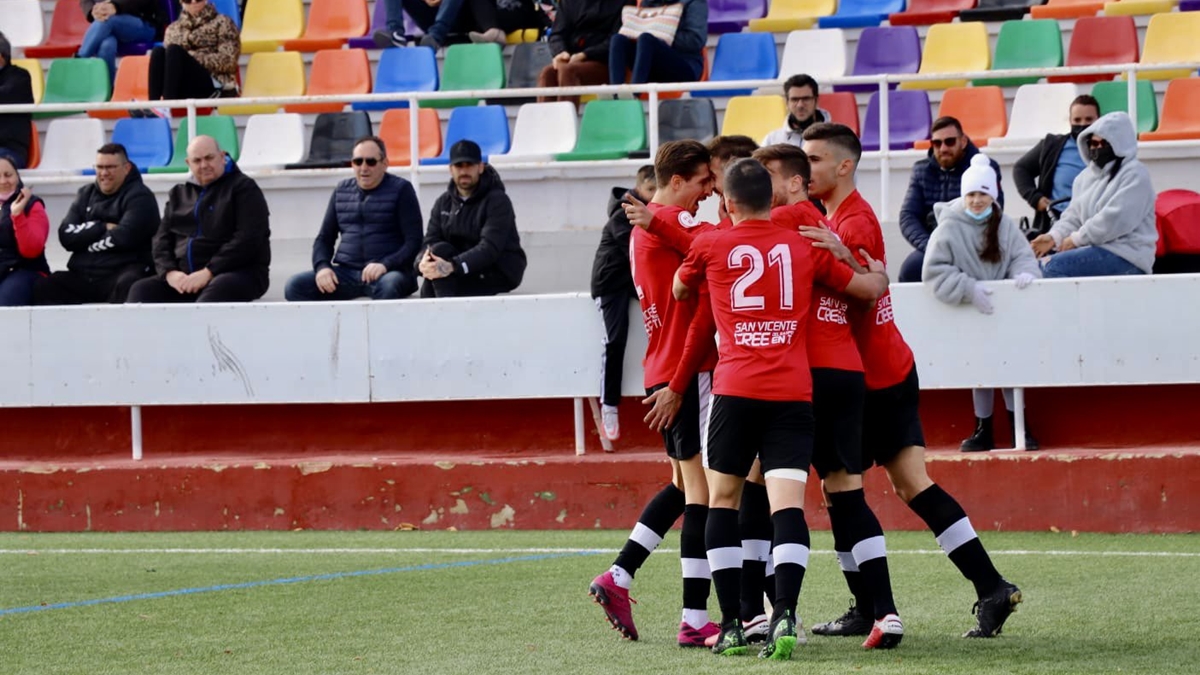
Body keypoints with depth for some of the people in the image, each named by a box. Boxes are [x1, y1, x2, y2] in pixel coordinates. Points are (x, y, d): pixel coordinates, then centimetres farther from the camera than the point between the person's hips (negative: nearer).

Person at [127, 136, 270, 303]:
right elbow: (162, 239, 14)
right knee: (141, 290, -18)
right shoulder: (179, 194, 21)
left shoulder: (243, 188, 2)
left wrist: (208, 273, -18)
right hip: (184, 277, 6)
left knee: (220, 289, -39)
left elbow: (248, 240, -10)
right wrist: (170, 272, -7)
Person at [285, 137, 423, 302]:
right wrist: (322, 267, -3)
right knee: (295, 286, -21)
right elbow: (324, 238, 19)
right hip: (346, 273, 4)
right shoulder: (342, 191, 18)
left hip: (387, 272, -4)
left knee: (389, 286, -41)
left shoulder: (400, 190, 4)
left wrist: (385, 265, -20)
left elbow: (414, 241, -3)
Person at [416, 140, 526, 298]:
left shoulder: (497, 200, -12)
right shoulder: (443, 203, 8)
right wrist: (423, 261, -28)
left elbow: (490, 248, -25)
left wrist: (452, 267, -40)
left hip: (501, 273, -6)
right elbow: (430, 242, -1)